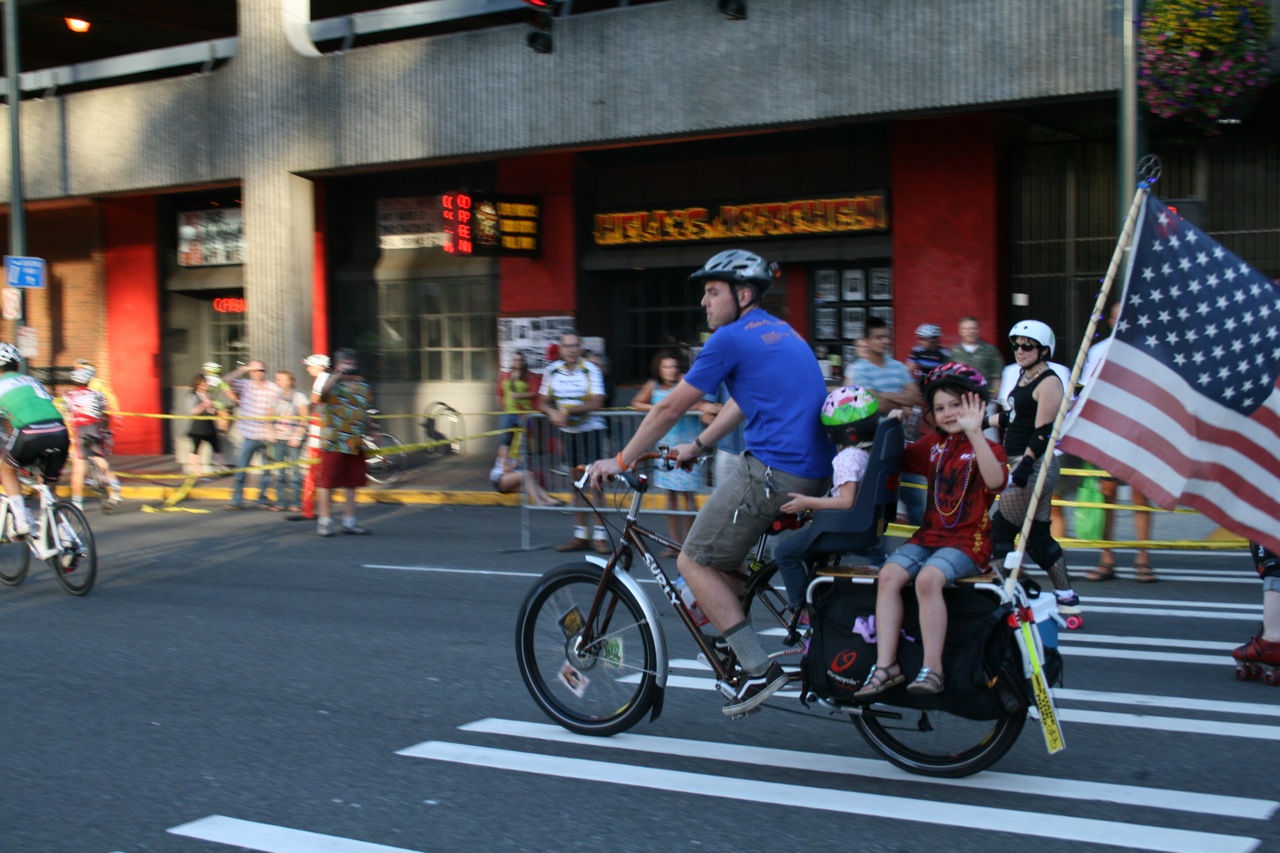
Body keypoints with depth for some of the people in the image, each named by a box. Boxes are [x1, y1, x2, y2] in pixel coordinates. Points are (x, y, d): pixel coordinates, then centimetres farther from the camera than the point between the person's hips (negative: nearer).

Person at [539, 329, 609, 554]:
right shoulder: (552, 371, -1)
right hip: (567, 430, 5)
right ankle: (580, 535, 16)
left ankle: (600, 535, -6)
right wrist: (552, 413, -17)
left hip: (590, 428, -5)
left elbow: (596, 404, -21)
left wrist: (567, 410, -24)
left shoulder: (591, 370, -14)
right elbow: (543, 402, 4)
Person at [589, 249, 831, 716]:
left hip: (771, 472, -9)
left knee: (694, 562, 0)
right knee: (722, 553, 25)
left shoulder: (732, 338, -6)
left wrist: (620, 461, 5)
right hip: (813, 473, 9)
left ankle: (759, 669, -3)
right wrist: (697, 446, 31)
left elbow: (670, 407, -3)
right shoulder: (782, 333, 21)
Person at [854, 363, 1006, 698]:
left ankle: (932, 669, -27)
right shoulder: (933, 444, 16)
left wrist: (974, 432, -30)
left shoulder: (988, 448, -1)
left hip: (968, 539, -5)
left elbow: (995, 480, -23)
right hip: (929, 534, 5)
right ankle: (886, 665, -22)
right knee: (889, 576, -22)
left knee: (928, 579, -33)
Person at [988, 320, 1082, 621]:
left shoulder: (1049, 383, -12)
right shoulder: (1023, 377, 15)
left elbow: (1043, 432, -19)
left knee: (1001, 526, -9)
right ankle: (1067, 597, 21)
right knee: (1038, 535, 13)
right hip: (1020, 462, 10)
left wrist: (1025, 464, -26)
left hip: (1036, 465, -10)